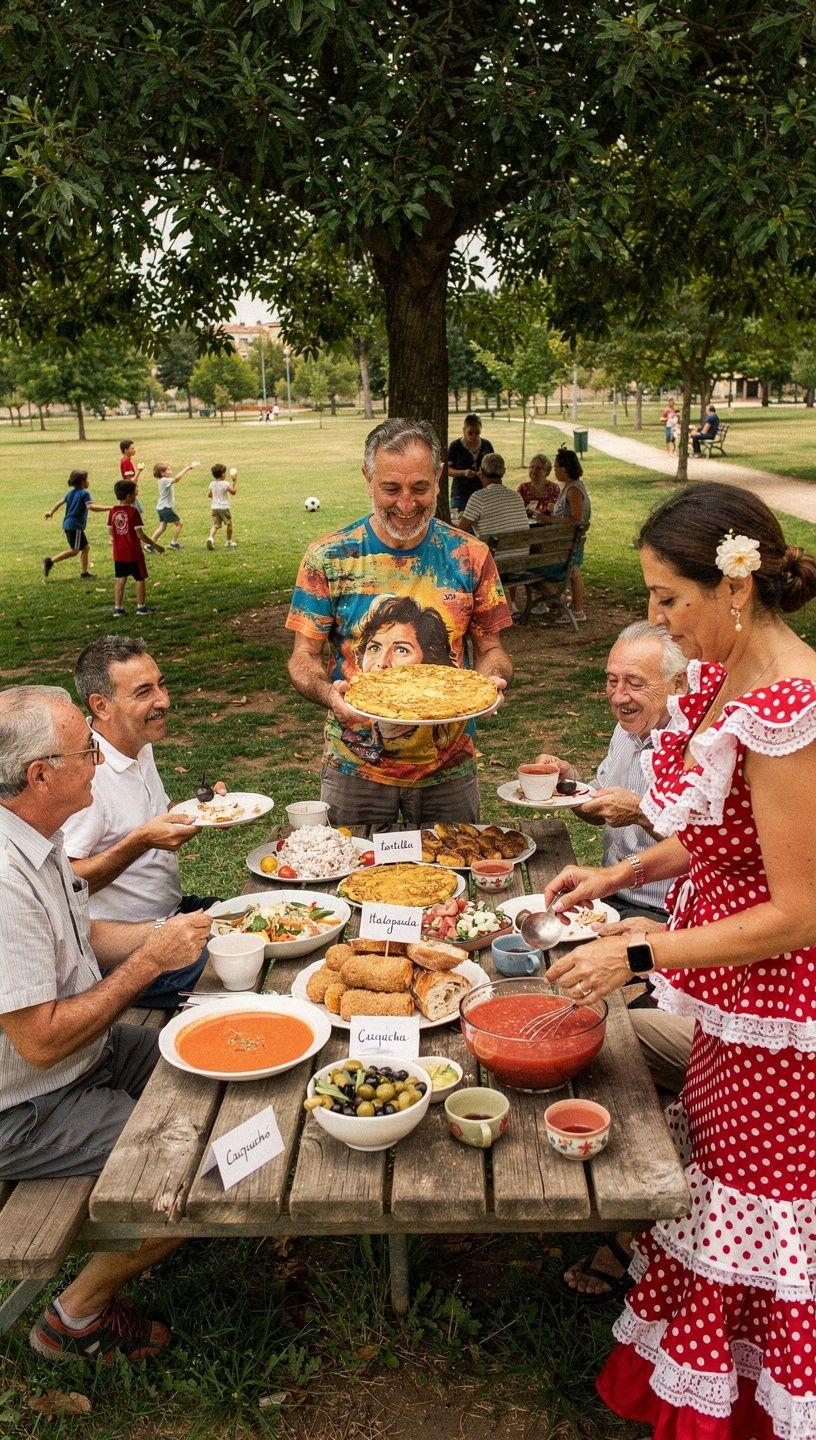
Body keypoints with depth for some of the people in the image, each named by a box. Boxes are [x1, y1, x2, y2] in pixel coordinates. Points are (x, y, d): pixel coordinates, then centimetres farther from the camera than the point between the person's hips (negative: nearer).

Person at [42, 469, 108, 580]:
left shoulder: (71, 492, 14)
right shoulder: (85, 493, -12)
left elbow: (60, 502, 18)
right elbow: (91, 506, -26)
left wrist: (51, 512, 28)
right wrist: (108, 508, -26)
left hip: (68, 524, 9)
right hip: (75, 526, -9)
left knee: (86, 547, 14)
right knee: (74, 550, -3)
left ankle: (84, 573, 16)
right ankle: (50, 561, -8)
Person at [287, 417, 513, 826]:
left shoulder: (470, 557, -3)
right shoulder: (327, 559, -7)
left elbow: (490, 649, 4)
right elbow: (304, 659, -5)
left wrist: (492, 678, -19)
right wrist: (328, 692, -26)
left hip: (449, 770, 2)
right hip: (355, 770, -1)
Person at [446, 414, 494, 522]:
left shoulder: (486, 445, 7)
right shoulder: (455, 446, -1)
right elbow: (447, 469, -2)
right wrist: (463, 472, -19)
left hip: (482, 492, 2)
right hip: (460, 493, -2)